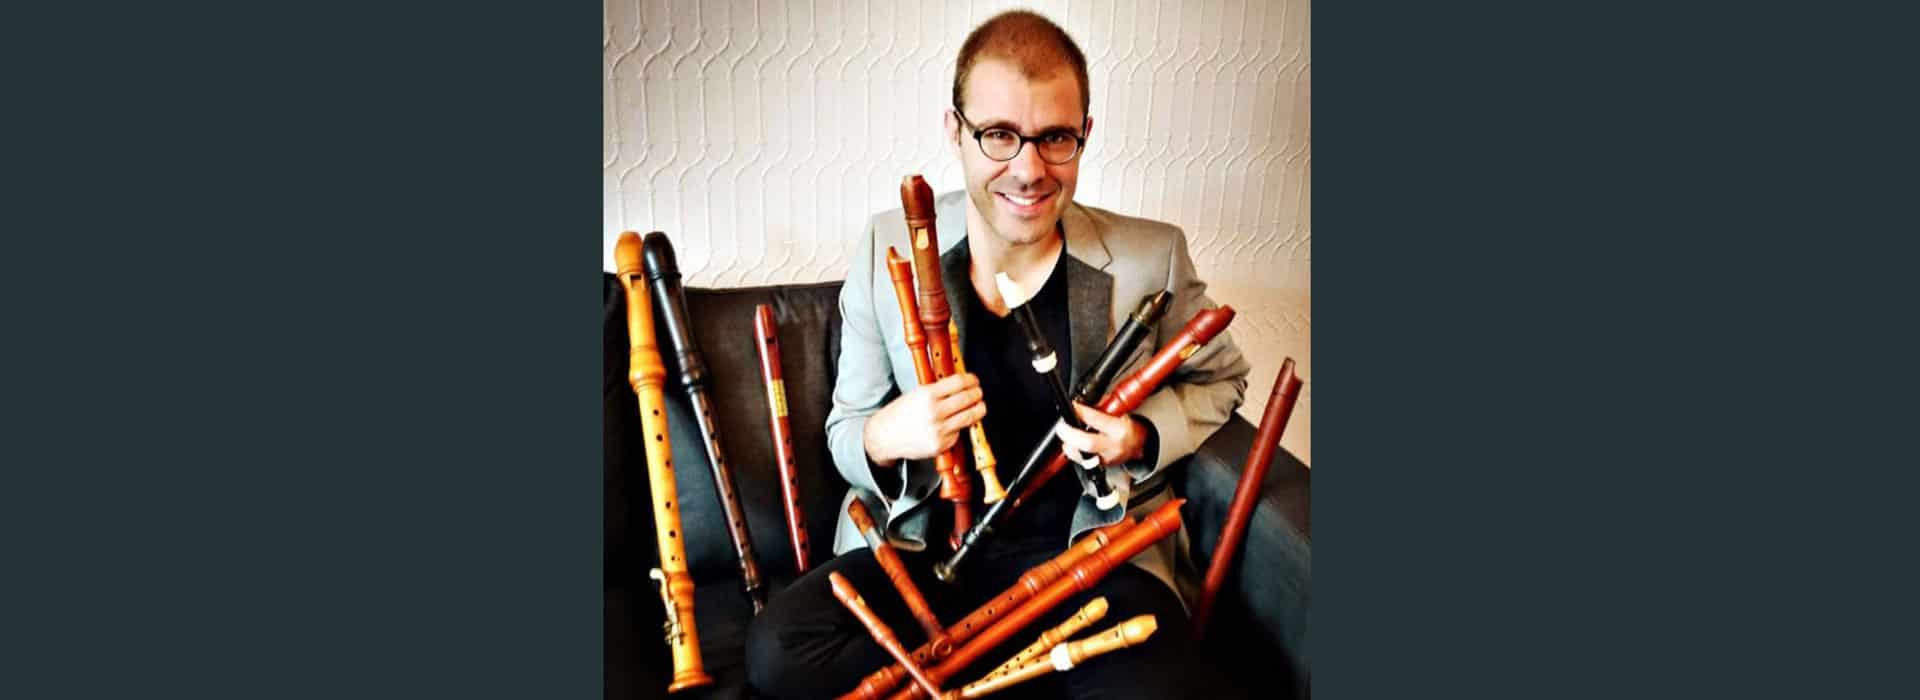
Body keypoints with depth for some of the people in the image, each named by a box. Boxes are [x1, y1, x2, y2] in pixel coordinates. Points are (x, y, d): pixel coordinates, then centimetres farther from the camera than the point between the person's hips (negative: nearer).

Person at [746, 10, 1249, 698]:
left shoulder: (1151, 259, -6)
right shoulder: (886, 251, -4)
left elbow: (1219, 378, 11)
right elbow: (845, 431, 4)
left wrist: (1145, 436, -10)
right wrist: (883, 439, -22)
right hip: (922, 549, 2)